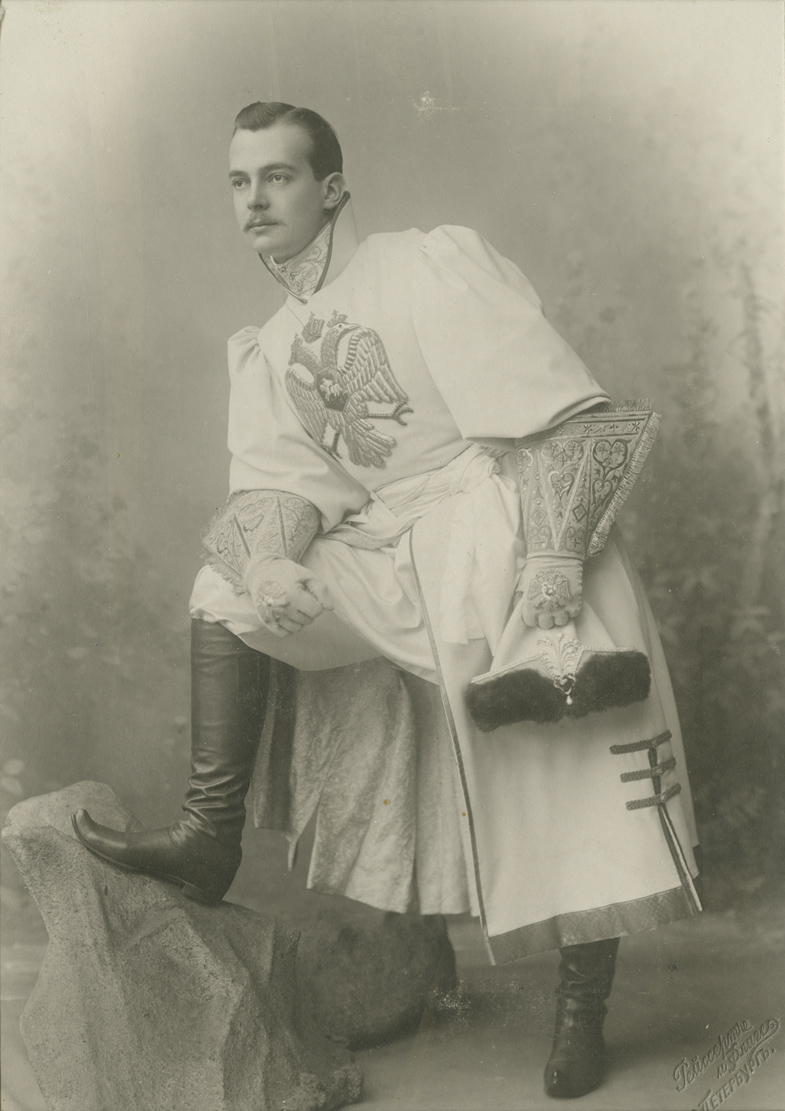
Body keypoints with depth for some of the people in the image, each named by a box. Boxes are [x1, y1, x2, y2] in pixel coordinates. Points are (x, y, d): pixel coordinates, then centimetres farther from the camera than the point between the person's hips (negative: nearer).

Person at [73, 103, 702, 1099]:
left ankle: (581, 1009, 6)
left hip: (500, 528, -5)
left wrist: (552, 573, -23)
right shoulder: (264, 352, 15)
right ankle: (210, 839, -14)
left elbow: (566, 419, -11)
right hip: (382, 565, 5)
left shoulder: (437, 263, -4)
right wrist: (269, 555, -22)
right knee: (232, 576, -11)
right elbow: (279, 482, 3)